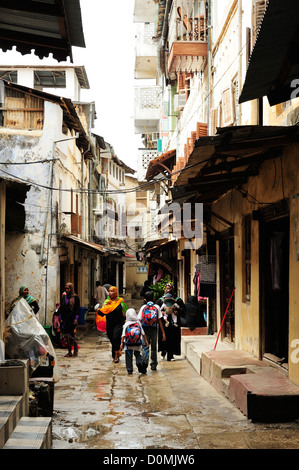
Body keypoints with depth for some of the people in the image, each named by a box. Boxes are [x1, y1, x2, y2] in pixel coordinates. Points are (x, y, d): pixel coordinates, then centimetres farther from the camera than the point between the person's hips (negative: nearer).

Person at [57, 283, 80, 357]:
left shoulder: (75, 297, -2)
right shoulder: (63, 297, 11)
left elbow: (78, 309, -3)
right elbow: (60, 308, 13)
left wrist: (76, 319, -11)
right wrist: (60, 318, 5)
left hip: (72, 320, -5)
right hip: (64, 320, 5)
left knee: (72, 335, -8)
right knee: (64, 336, 1)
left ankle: (75, 349, 13)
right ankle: (69, 351, 10)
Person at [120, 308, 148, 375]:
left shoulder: (126, 324, -4)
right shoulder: (138, 323, 1)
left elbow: (123, 335, -7)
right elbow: (143, 333, 4)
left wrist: (122, 343, -5)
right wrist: (146, 340, 12)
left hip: (128, 344, -1)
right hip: (138, 344, 1)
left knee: (129, 357, 9)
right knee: (137, 354, 13)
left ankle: (129, 370, 6)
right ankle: (139, 362, -18)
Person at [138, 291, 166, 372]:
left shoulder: (143, 307, 3)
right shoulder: (157, 307, 3)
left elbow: (139, 321, -2)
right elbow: (160, 321, 0)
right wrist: (163, 333, 2)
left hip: (145, 329, -1)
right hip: (154, 329, 1)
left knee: (145, 347, -2)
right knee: (154, 347, 13)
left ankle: (144, 363, -21)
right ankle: (153, 365, 16)